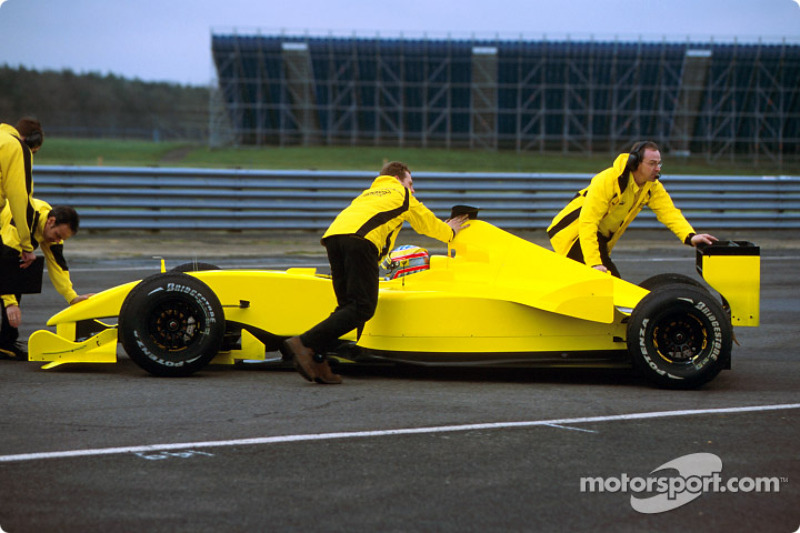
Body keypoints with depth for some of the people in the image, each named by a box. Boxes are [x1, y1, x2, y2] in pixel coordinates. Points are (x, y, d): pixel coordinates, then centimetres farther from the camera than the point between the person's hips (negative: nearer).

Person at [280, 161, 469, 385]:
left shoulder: (366, 194, 42)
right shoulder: (401, 194, 28)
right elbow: (427, 223, 41)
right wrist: (450, 232, 59)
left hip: (333, 236, 7)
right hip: (361, 240, -7)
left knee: (348, 306, 9)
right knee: (363, 308, -9)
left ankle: (316, 359, -8)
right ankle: (305, 343, -23)